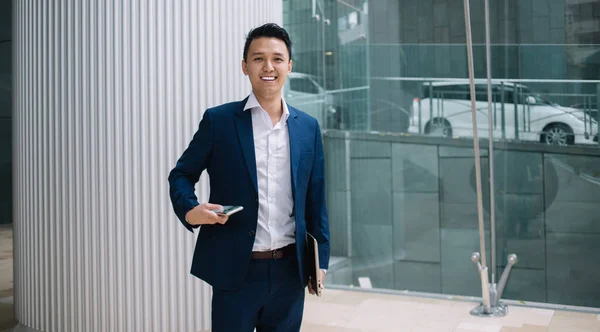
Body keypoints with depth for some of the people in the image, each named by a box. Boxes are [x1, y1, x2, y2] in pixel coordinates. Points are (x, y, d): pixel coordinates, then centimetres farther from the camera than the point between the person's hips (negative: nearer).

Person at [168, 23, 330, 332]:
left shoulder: (308, 127, 7)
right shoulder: (218, 120, -3)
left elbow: (315, 200, 10)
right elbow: (181, 174, 3)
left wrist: (319, 259, 7)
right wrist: (189, 209, -18)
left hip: (290, 269, 3)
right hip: (235, 269, -3)